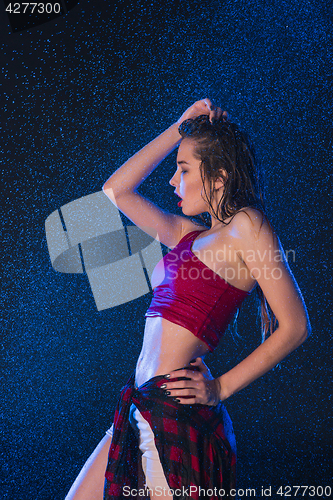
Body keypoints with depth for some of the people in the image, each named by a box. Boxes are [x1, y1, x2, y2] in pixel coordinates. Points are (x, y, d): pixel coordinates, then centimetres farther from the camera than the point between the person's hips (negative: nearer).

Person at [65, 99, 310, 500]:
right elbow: (115, 190, 21)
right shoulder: (188, 234, 16)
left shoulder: (247, 225, -6)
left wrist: (220, 388, -8)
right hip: (142, 407, 8)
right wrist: (180, 128, 18)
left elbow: (295, 326, -10)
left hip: (175, 409, -8)